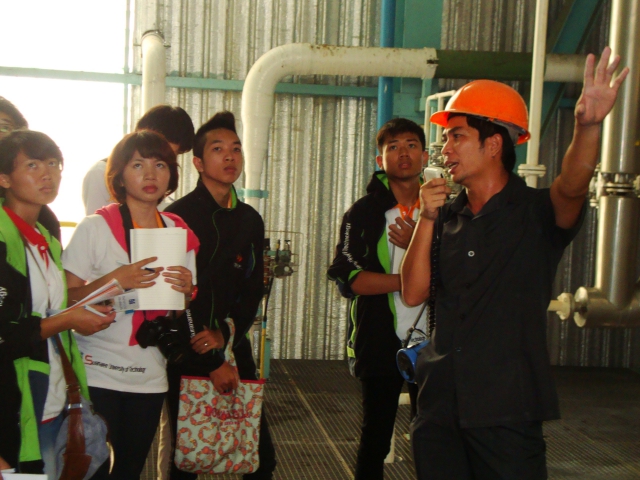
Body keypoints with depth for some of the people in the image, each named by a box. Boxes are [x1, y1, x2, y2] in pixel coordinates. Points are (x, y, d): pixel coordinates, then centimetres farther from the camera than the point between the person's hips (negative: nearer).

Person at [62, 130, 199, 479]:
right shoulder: (96, 227, -6)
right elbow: (65, 299, -9)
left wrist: (185, 291, -6)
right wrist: (112, 281, -23)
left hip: (150, 376, 4)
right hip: (97, 374, -4)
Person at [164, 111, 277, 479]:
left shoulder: (250, 220, 10)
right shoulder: (177, 216, -7)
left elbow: (253, 290, 9)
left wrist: (225, 334, -9)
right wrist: (212, 362, -13)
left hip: (233, 347, 4)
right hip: (187, 353, -4)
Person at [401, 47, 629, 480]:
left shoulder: (536, 212, -4)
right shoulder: (446, 218, 9)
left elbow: (572, 187, -26)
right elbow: (413, 294, 2)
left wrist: (588, 124, -44)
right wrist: (427, 220, -8)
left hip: (507, 410, -4)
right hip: (440, 405, 5)